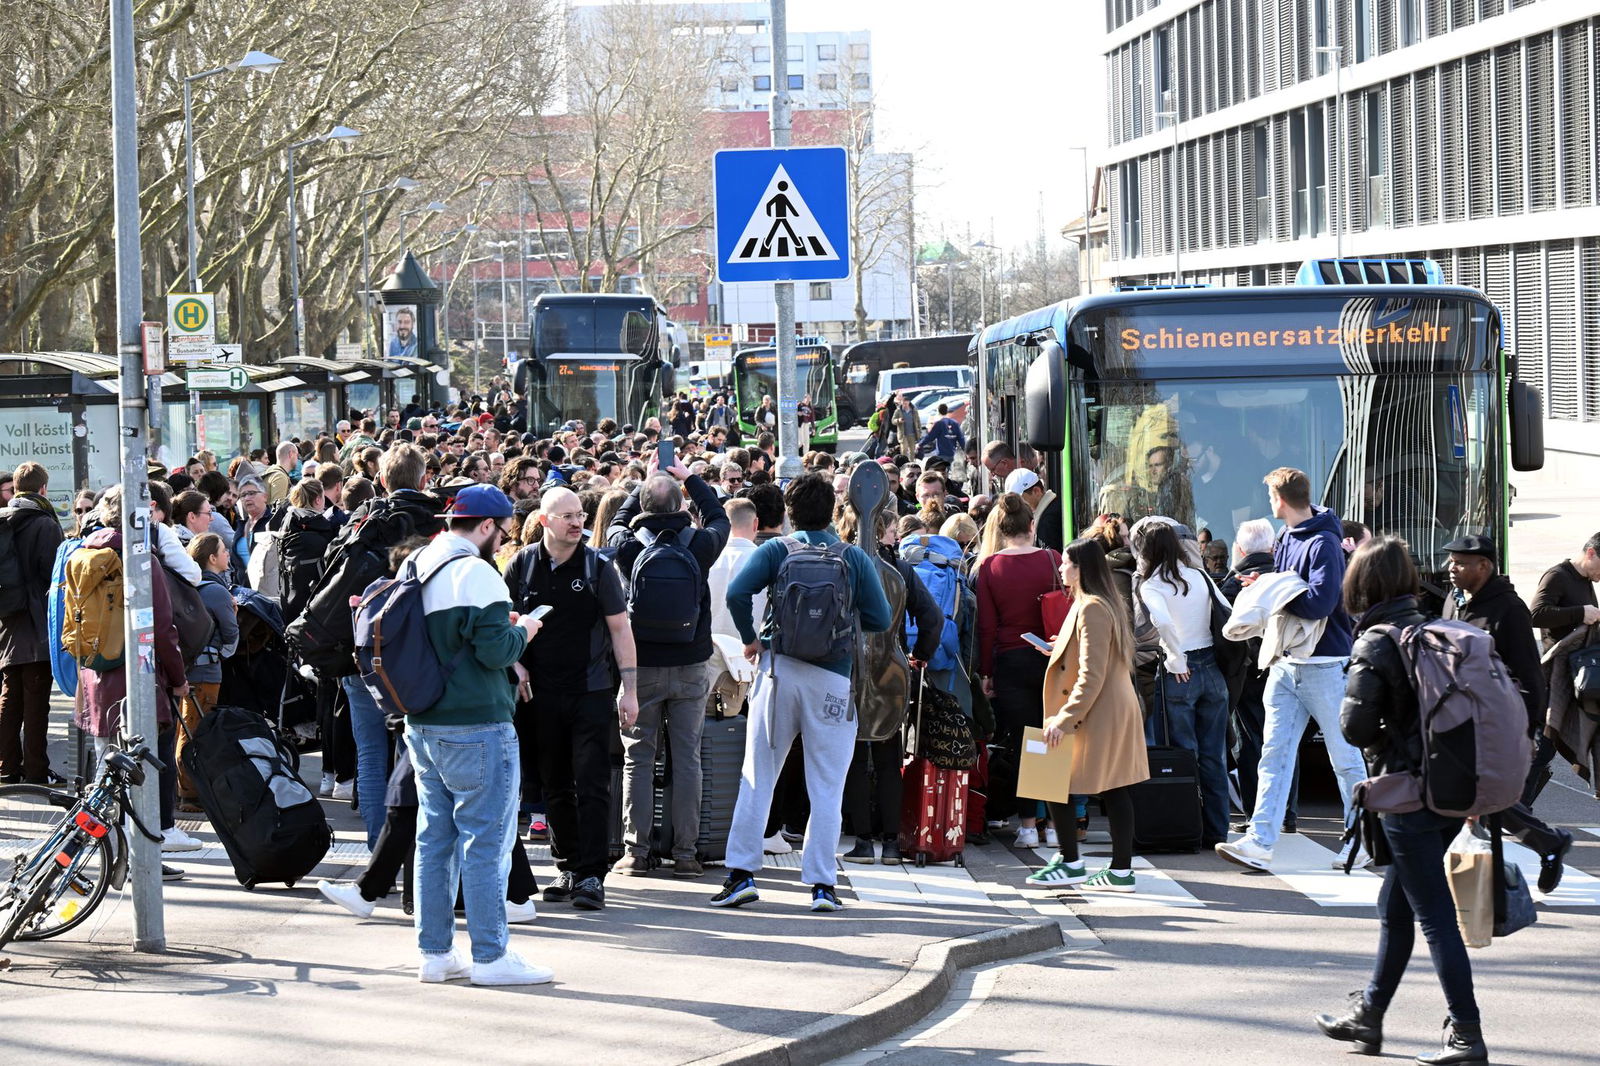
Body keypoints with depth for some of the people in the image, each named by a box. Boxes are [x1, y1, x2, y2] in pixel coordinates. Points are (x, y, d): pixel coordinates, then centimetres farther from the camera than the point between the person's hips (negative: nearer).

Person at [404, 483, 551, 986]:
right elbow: (496, 650, -21)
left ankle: (435, 952, 16)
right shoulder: (476, 573, -16)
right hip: (474, 727, -8)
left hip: (422, 725, 8)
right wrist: (522, 630, -1)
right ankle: (490, 956, 0)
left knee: (434, 837, 12)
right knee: (486, 840, -2)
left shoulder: (415, 567, 10)